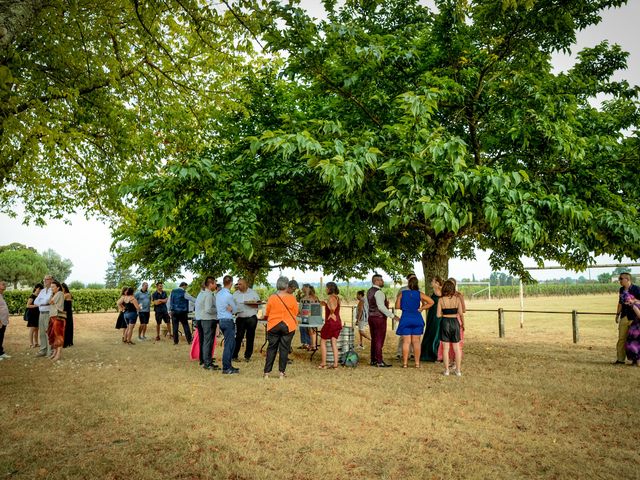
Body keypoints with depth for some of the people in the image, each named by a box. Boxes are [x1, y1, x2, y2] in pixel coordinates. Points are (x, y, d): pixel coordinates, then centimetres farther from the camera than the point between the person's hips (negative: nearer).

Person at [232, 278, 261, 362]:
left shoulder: (253, 293, 4)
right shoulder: (235, 294, 8)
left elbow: (259, 304, 5)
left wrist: (253, 304, -14)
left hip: (251, 318, 0)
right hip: (240, 318, 0)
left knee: (250, 337, 5)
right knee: (238, 337, -3)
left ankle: (247, 356, 15)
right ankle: (234, 355, 4)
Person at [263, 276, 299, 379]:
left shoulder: (272, 298, -6)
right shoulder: (292, 298, -7)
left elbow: (266, 314, 4)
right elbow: (296, 313, 3)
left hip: (273, 326, 1)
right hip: (288, 326, -1)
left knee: (271, 348, 8)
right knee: (284, 349, 6)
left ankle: (267, 372, 9)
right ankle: (282, 372, 7)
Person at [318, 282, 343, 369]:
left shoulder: (330, 297, -15)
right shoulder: (338, 298, 10)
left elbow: (332, 308, -32)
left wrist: (331, 314, -14)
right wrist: (326, 305, 19)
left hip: (330, 322, -8)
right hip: (338, 322, 8)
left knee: (323, 342, 8)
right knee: (334, 343, 10)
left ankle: (323, 363, 10)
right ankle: (335, 364, 7)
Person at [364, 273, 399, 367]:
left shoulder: (369, 291, 12)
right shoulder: (379, 292, -16)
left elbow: (366, 305, 19)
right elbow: (381, 307, -25)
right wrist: (393, 316, -22)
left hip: (371, 318, 9)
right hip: (379, 318, -9)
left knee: (374, 339, 13)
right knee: (379, 340, -6)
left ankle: (373, 360, 17)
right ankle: (379, 361, -5)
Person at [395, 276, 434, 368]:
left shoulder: (402, 293, -1)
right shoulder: (419, 294, 0)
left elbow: (397, 306, -1)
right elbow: (431, 302, -4)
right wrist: (421, 309, 1)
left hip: (405, 319, -1)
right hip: (417, 319, 1)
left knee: (406, 342, 3)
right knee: (416, 342, 7)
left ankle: (405, 363, 4)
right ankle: (417, 363, 10)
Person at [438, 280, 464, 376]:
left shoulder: (441, 300, -6)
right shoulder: (457, 298, -4)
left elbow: (438, 315, -7)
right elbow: (461, 313, -4)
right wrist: (463, 324, 10)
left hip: (445, 322, -1)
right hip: (455, 322, 1)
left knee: (445, 348, 6)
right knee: (456, 348, 11)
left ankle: (446, 370, 8)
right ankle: (458, 370, 14)